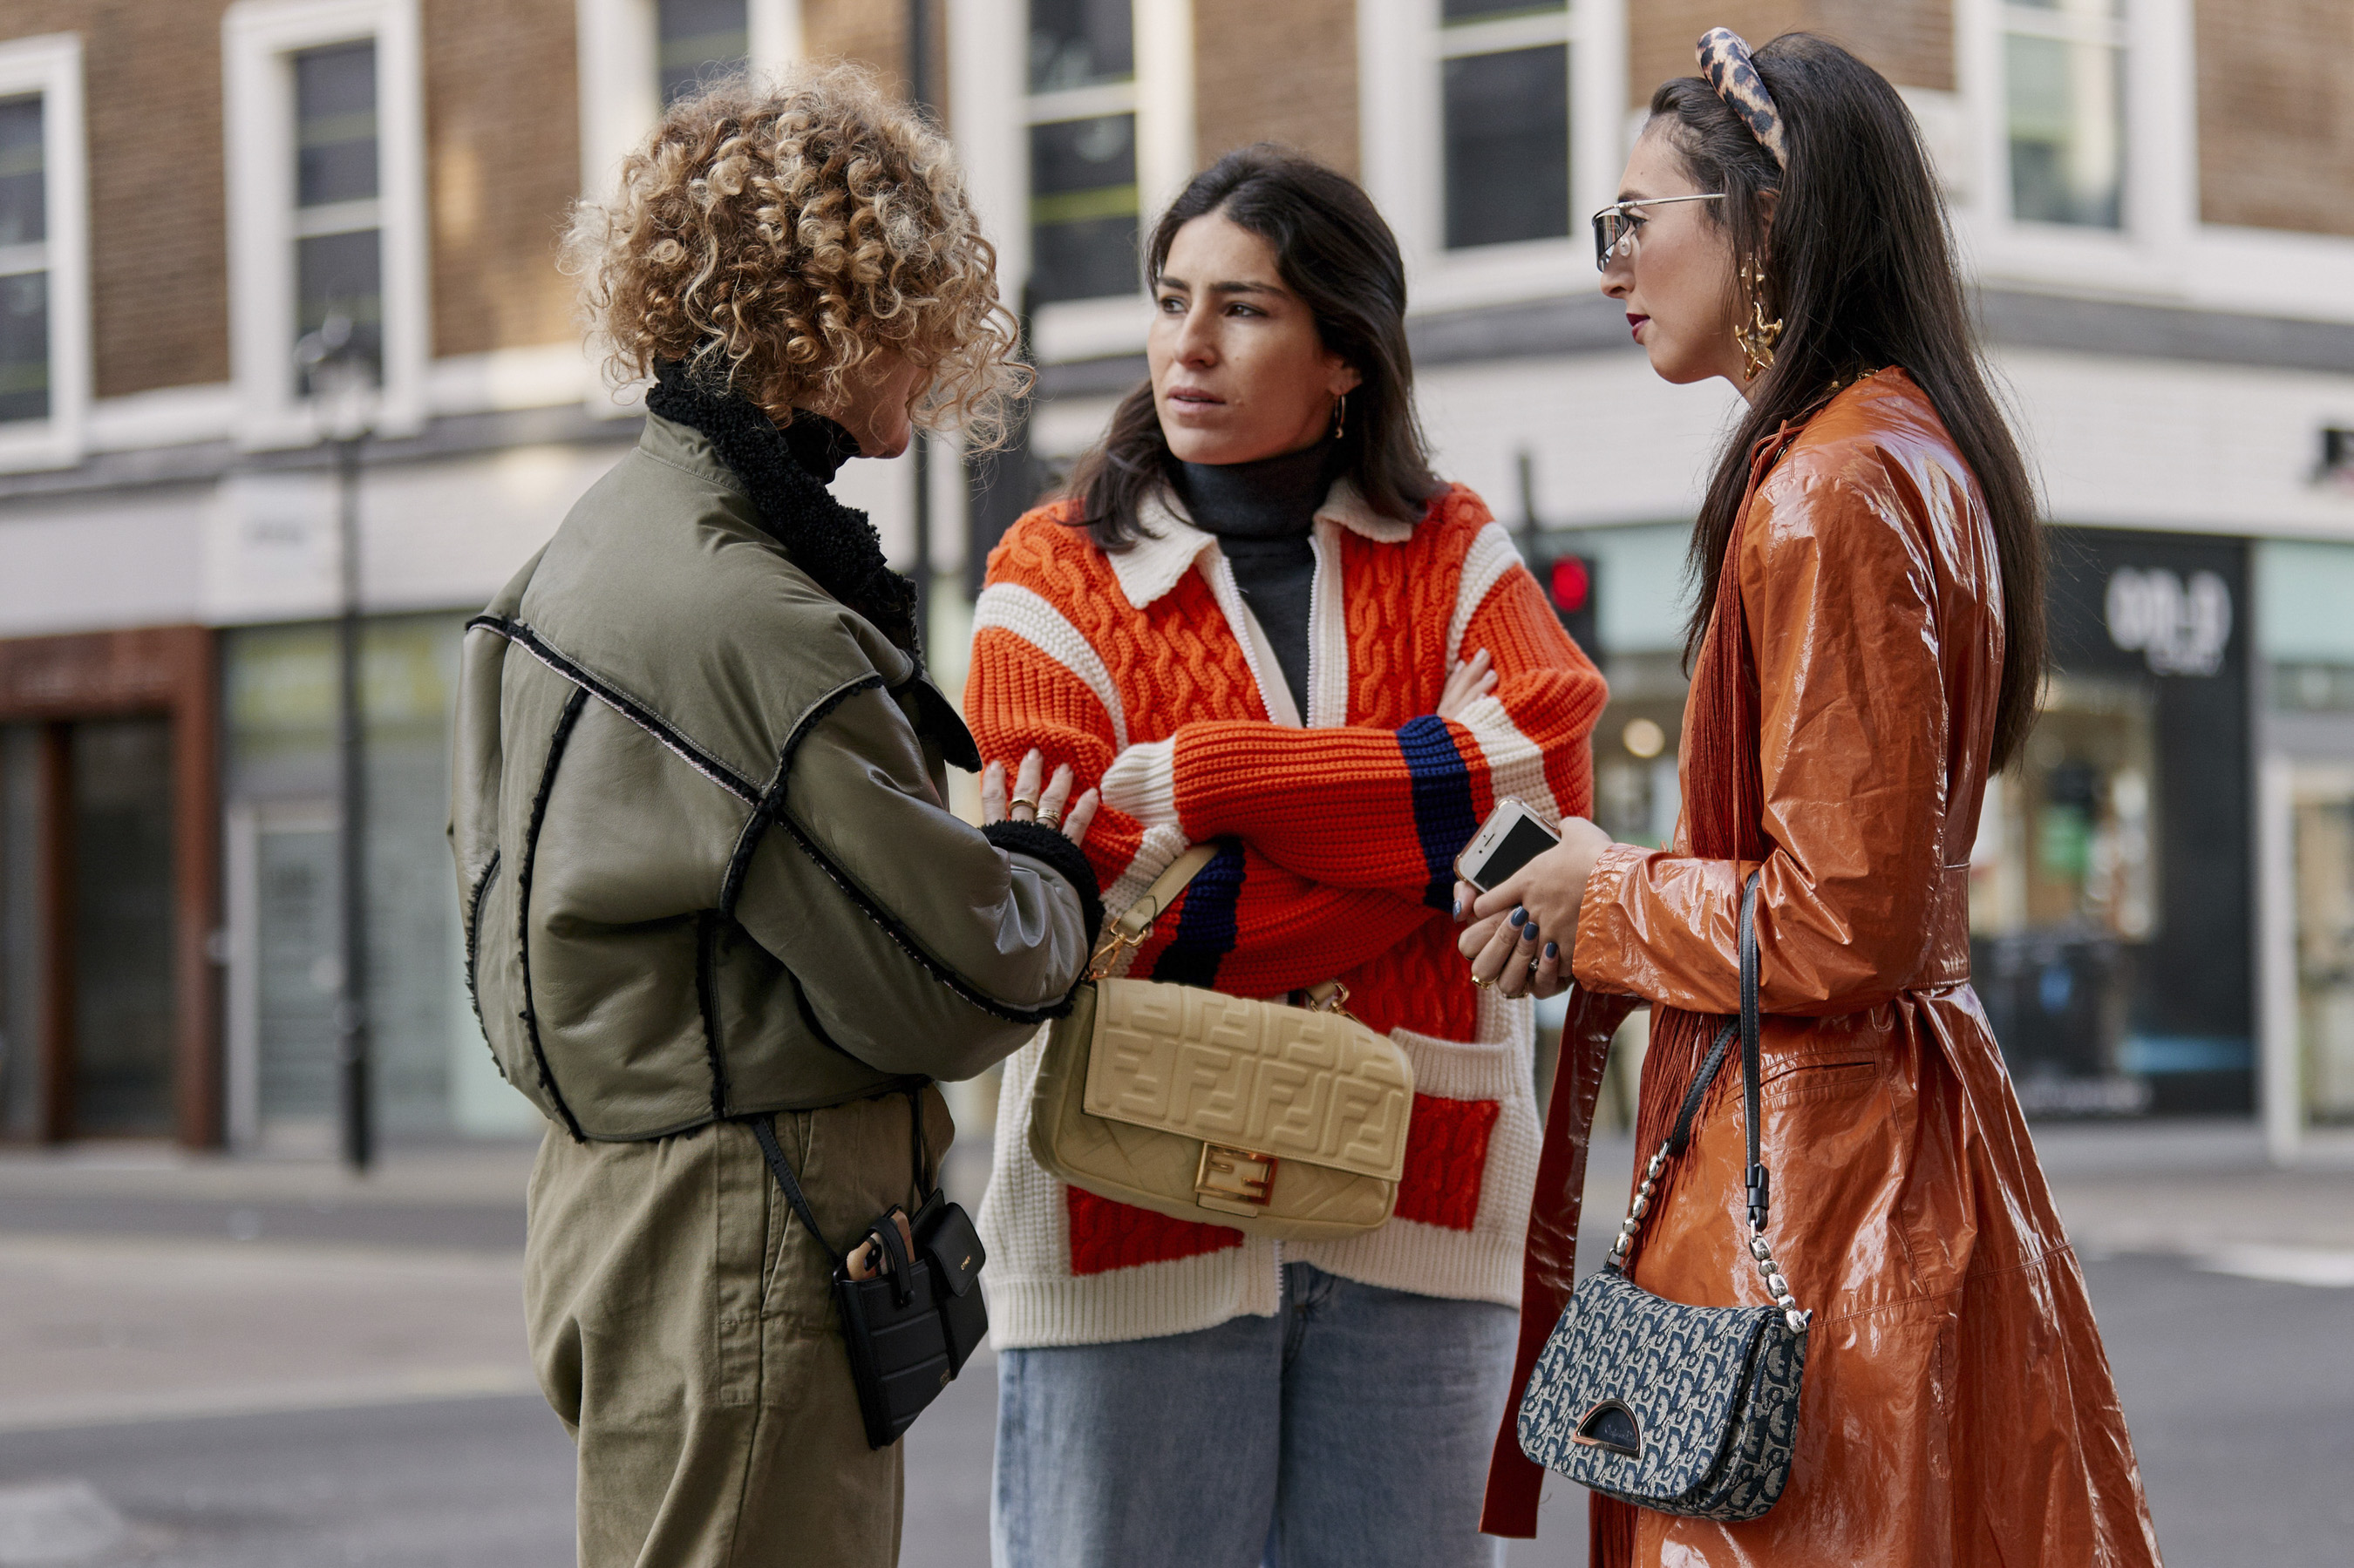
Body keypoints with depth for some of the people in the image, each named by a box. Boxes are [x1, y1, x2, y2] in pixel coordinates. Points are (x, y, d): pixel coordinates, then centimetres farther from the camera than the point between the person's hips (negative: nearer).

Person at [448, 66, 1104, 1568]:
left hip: (631, 1194, 10)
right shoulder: (741, 621, -20)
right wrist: (1058, 882, 5)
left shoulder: (623, 532, 11)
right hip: (741, 1258, -10)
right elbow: (951, 975, -17)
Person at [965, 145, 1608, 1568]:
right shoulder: (1055, 580, 3)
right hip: (1139, 1218, -2)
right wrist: (1432, 812, -11)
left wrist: (1201, 776, -14)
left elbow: (1550, 790, -9)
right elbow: (1096, 906, -11)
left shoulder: (1455, 559, 11)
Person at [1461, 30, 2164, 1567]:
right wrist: (1589, 909, 9)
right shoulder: (1918, 452, 15)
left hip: (1809, 1162, -10)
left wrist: (1604, 899, -5)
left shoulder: (1831, 490, -17)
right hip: (1900, 1126, 10)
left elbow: (1845, 924, -21)